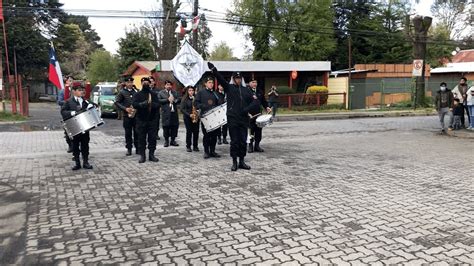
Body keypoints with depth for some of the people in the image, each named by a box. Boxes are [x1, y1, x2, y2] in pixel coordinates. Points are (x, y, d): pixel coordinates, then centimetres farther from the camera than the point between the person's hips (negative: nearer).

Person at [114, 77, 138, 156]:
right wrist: (125, 109, -12)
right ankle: (129, 149, 11)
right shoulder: (122, 92, 3)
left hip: (136, 115, 2)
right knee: (128, 133, 3)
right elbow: (117, 102, -1)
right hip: (127, 115, -2)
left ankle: (137, 148, 11)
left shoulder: (136, 91, 11)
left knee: (137, 132, 3)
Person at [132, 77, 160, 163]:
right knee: (141, 138, 2)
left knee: (152, 138, 4)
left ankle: (151, 154, 14)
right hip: (141, 120, -2)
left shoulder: (154, 94, 10)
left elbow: (158, 104, -1)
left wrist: (151, 103, -21)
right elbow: (134, 104, -11)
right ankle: (142, 155, 9)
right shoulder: (138, 94, 4)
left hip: (152, 120, 2)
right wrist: (144, 103, -26)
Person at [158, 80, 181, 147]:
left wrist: (174, 100, -9)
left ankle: (173, 140, 14)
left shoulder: (175, 92, 19)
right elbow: (158, 100, -8)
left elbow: (179, 99, 11)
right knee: (166, 127, -2)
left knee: (174, 126, 3)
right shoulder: (161, 93, 6)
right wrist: (167, 100, -12)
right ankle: (166, 141, 9)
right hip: (165, 112, -3)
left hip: (174, 112, 4)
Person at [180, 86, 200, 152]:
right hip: (187, 118, -2)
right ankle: (188, 146, 9)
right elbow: (182, 109, -6)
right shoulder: (184, 99, 0)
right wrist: (189, 115, -16)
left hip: (196, 117, 2)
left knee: (196, 132, 0)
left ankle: (195, 146, 11)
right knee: (189, 132, -2)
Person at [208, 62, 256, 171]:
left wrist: (247, 109, -6)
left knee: (243, 141, 7)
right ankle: (234, 162, 10)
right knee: (234, 141, 1)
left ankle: (242, 161, 17)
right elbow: (220, 79, -12)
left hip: (244, 119, 3)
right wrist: (213, 70, -27)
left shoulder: (246, 90, 13)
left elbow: (253, 101, 12)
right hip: (232, 118, -3)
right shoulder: (229, 87, 3)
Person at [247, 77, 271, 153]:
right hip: (250, 115, -5)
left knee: (258, 130, 6)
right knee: (250, 130, -1)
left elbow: (264, 101, 22)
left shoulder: (260, 92, 15)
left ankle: (257, 145, 16)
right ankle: (250, 146, 10)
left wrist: (267, 107, 4)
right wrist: (247, 112, -17)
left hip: (258, 114, 5)